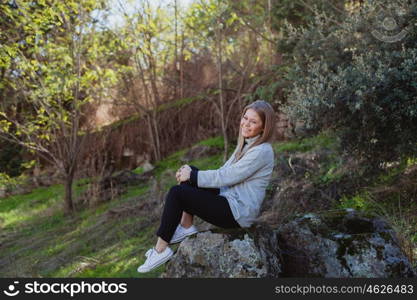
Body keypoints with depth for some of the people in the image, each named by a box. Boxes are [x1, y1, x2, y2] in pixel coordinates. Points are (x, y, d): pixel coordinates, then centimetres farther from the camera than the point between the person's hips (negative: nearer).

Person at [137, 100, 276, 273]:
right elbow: (224, 172, 12)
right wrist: (190, 172, -1)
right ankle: (186, 227, 4)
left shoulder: (262, 152, -19)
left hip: (237, 212, -10)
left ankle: (160, 250, -7)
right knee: (189, 172, 7)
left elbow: (224, 177, -22)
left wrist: (192, 175, -11)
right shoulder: (246, 144, 11)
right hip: (230, 200, 10)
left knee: (176, 193, -15)